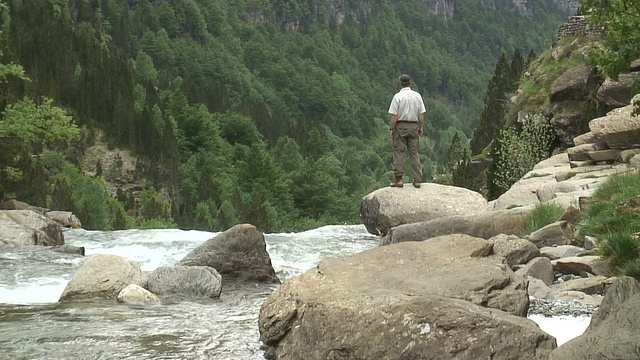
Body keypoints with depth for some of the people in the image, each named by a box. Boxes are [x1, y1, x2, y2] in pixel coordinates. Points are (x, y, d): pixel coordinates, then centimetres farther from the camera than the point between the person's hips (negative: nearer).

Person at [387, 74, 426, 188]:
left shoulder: (398, 96, -9)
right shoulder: (417, 96, 3)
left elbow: (394, 115, -12)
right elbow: (421, 114, 3)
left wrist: (391, 128, -5)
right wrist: (421, 127, 12)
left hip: (401, 126, -4)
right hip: (414, 125, 4)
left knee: (399, 152, 0)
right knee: (414, 153, 7)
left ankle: (398, 178, -4)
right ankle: (417, 180, 7)